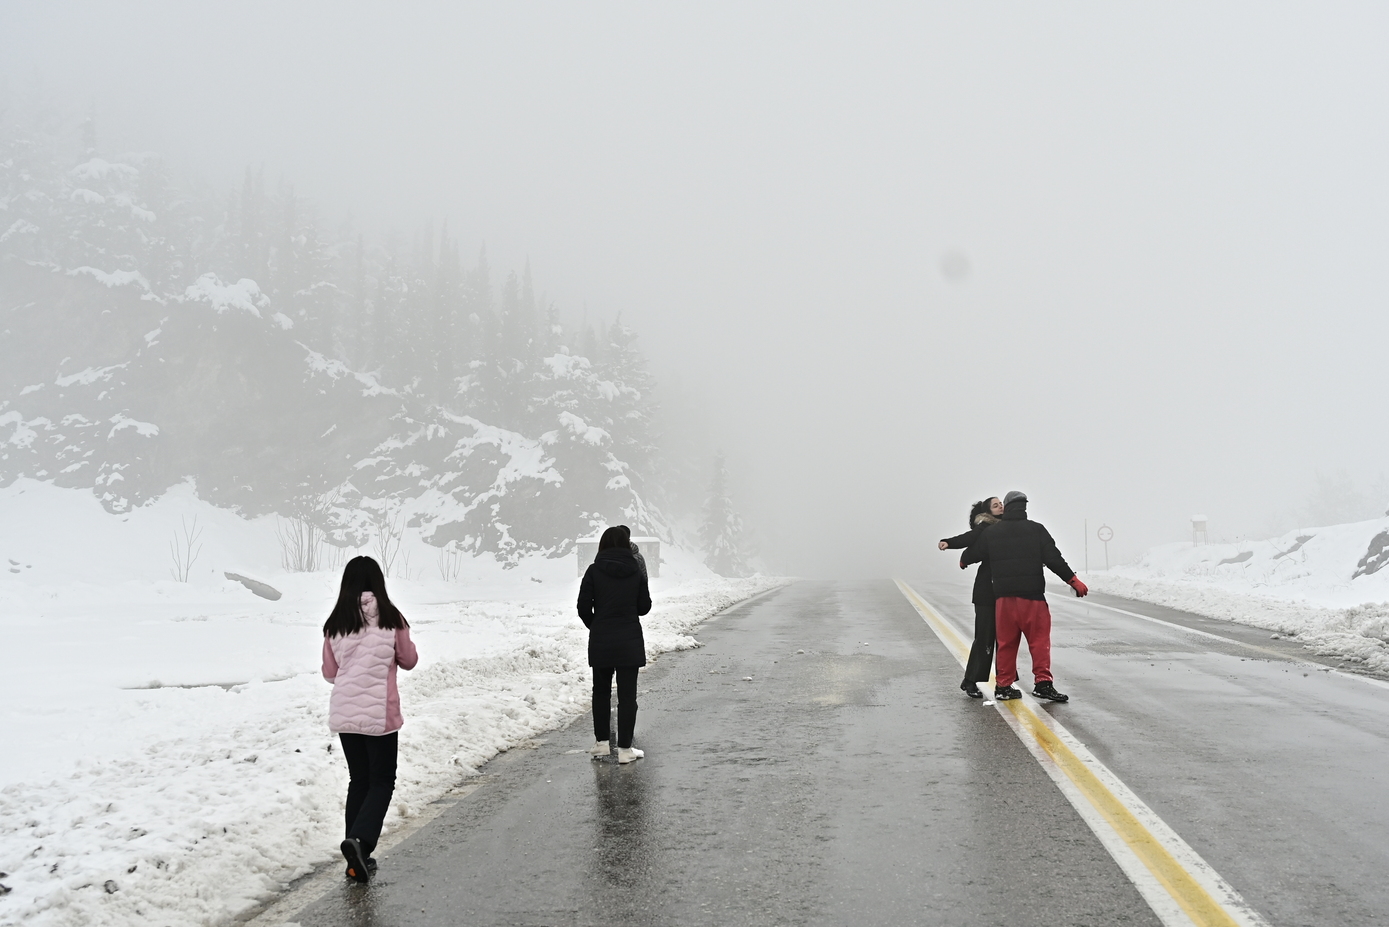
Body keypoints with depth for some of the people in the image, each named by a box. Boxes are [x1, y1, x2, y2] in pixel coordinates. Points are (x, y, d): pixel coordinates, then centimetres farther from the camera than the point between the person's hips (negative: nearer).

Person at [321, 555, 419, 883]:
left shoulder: (335, 624, -3)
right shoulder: (390, 619, -10)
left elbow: (329, 672, 7)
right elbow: (409, 660, 2)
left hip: (344, 714, 3)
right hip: (381, 715, -3)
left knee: (358, 781, 16)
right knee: (382, 781, 9)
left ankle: (357, 859, 17)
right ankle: (360, 840, -13)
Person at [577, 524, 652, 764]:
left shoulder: (594, 571, -5)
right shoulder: (636, 571, -1)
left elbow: (583, 607, -5)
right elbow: (645, 606, 5)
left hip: (600, 641, 0)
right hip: (630, 640, 0)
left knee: (601, 691, 16)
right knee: (627, 694, 4)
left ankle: (601, 743, 22)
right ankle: (625, 748, 4)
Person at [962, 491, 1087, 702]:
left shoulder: (991, 532, 7)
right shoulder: (1036, 529, -1)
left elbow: (972, 554, 17)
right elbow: (1054, 559, -5)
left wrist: (963, 561, 40)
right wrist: (1073, 580, 3)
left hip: (1004, 597, 3)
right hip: (1032, 596, -3)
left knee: (1006, 642, 10)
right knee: (1039, 639, 2)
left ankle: (1004, 686, 13)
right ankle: (1043, 682, -5)